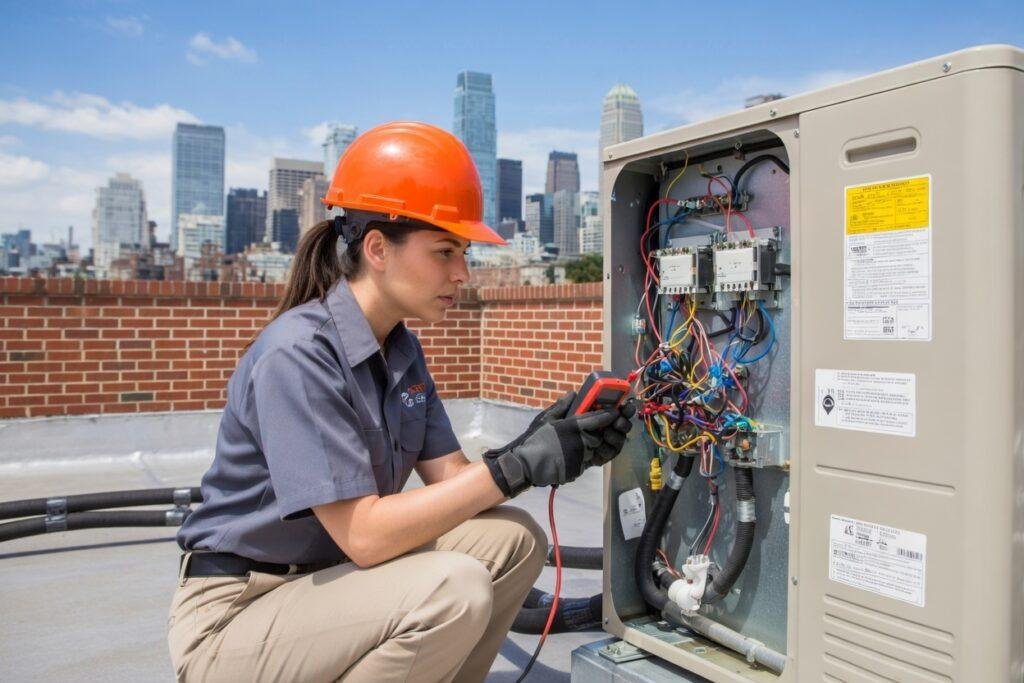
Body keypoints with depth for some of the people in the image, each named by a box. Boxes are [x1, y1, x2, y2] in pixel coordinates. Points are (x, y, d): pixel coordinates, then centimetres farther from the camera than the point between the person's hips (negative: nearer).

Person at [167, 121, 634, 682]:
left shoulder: (402, 350, 3)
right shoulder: (295, 354, -24)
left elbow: (450, 477, -2)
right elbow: (363, 535, -27)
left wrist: (539, 445, -19)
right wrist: (513, 468, -27)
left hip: (328, 577, 8)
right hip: (234, 615, -8)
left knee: (514, 539, -6)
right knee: (451, 589, -29)